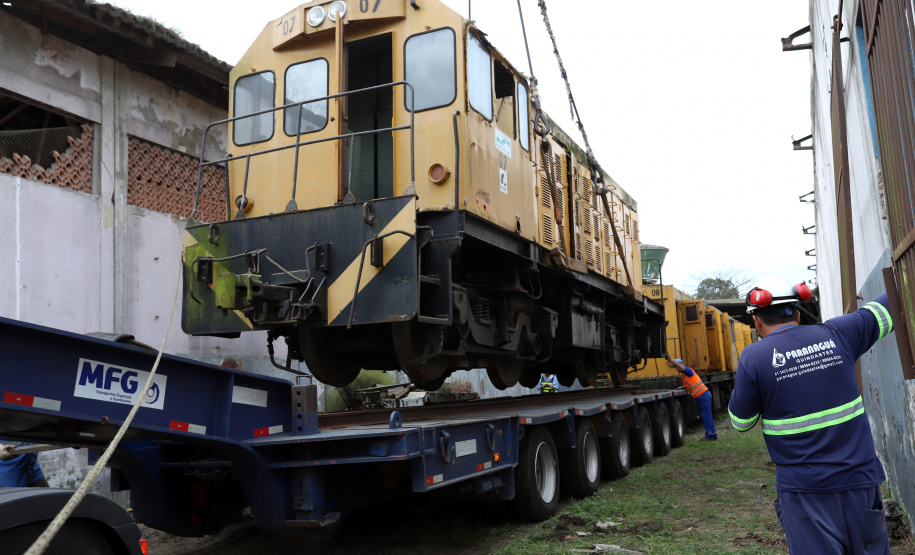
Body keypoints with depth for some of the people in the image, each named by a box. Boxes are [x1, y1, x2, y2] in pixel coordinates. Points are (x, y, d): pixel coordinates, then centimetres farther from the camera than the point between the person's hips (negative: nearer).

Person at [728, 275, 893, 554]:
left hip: (804, 490, -3)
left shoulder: (754, 357, -11)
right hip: (859, 480, 4)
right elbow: (883, 311, 16)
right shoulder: (836, 335, -1)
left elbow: (741, 422, -1)